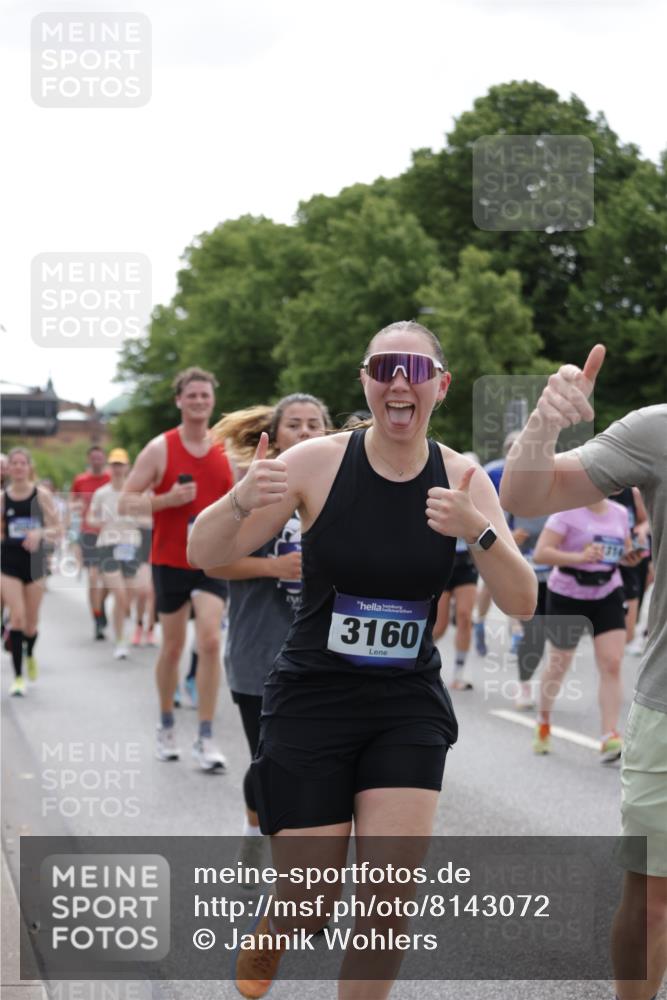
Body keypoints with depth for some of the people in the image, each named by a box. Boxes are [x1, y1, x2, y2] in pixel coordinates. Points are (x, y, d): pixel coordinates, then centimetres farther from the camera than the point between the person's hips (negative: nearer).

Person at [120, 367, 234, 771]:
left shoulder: (227, 450, 4)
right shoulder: (160, 449, -5)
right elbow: (126, 502, -7)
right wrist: (167, 500, -21)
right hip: (170, 561, -1)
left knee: (210, 640, -14)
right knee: (173, 647, 9)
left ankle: (206, 739, -10)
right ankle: (167, 727, 30)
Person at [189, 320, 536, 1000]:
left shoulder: (461, 479, -4)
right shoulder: (318, 462, -11)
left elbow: (521, 604, -10)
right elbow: (204, 556, -10)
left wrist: (479, 532, -30)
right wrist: (241, 501, -33)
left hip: (408, 708, 2)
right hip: (311, 705, -2)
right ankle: (266, 940, 40)